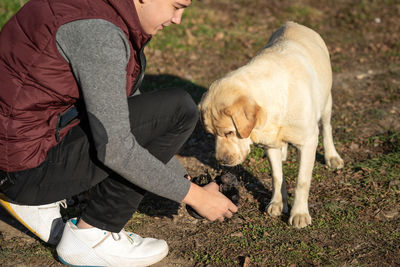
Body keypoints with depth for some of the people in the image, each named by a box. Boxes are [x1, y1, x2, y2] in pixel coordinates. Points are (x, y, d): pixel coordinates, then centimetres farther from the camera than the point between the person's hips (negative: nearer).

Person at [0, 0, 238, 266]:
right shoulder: (100, 33, -22)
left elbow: (130, 102, 17)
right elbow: (114, 149, -24)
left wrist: (184, 182, 17)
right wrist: (194, 196, -12)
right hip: (31, 165, -9)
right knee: (178, 109, -12)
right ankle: (91, 236, -3)